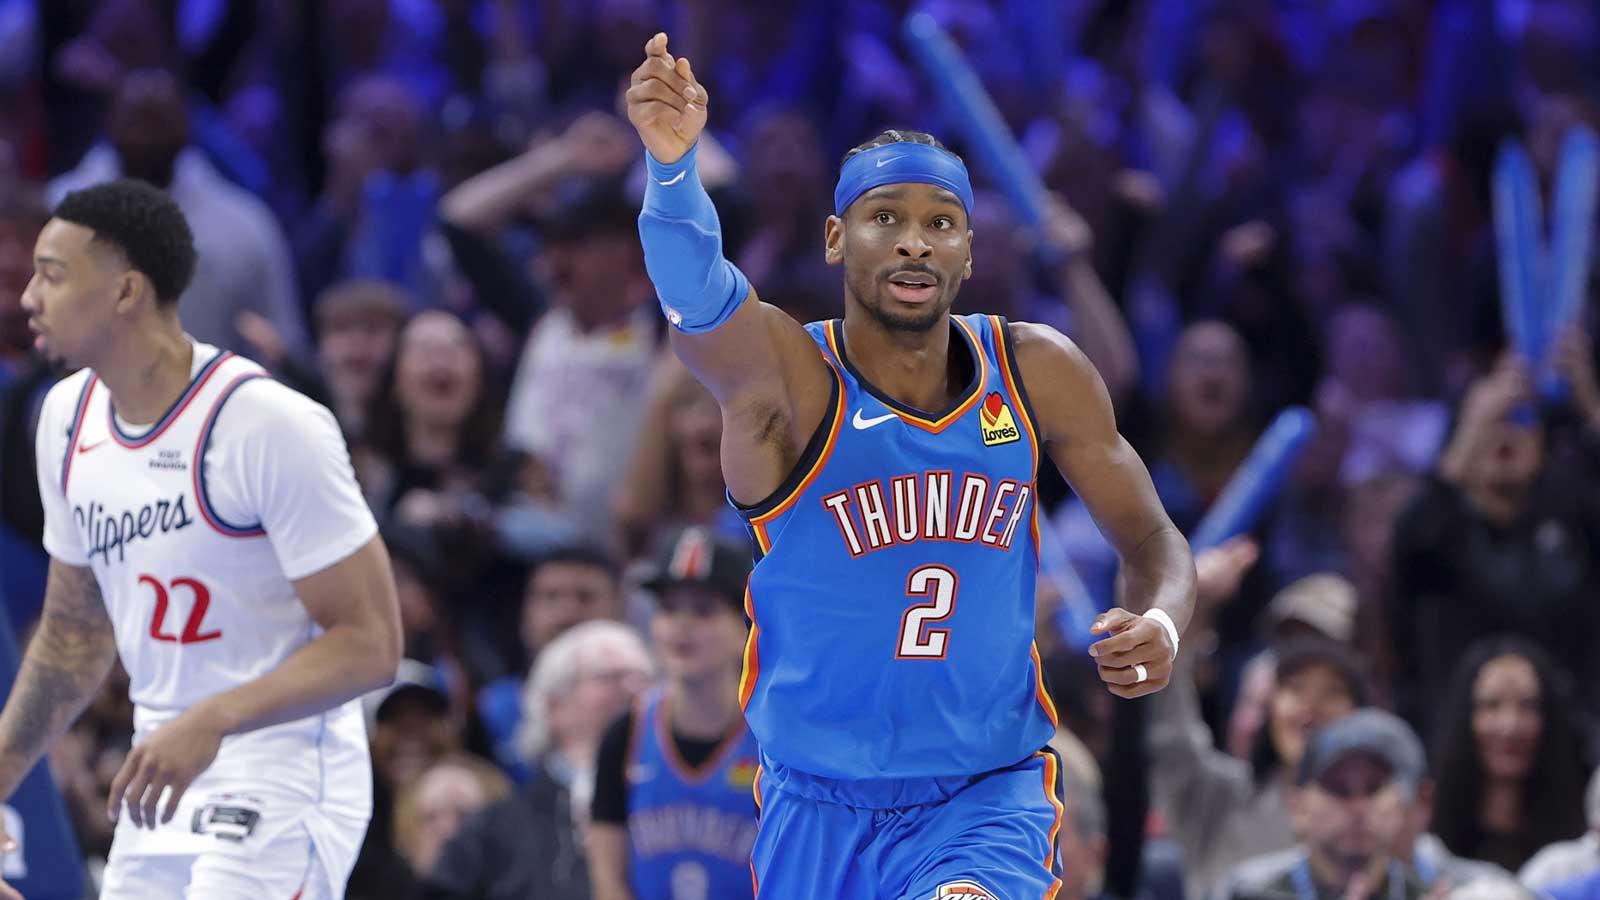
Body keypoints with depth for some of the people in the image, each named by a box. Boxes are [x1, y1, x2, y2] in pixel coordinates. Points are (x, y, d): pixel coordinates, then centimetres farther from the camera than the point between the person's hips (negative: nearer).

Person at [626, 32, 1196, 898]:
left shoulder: (1036, 374, -5)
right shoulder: (788, 379, -15)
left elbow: (1150, 538, 6)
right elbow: (697, 300, -38)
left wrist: (1160, 623, -19)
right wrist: (671, 164, -59)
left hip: (987, 799, 0)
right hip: (820, 813, 0)